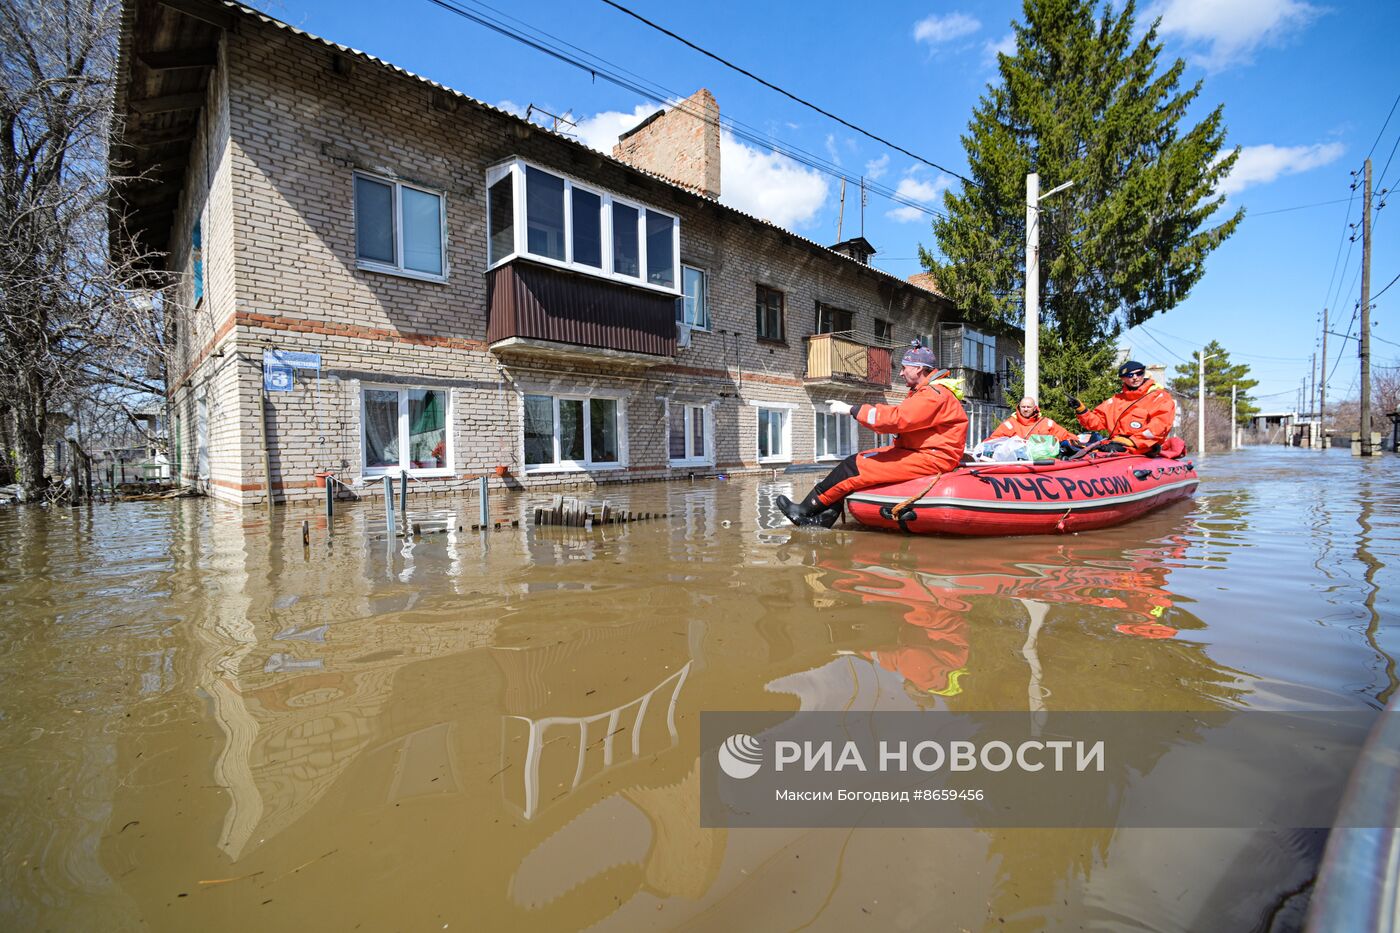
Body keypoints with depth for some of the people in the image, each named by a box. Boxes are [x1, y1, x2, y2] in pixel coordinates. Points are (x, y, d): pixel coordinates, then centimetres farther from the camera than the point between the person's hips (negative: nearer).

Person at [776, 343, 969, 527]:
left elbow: (896, 419, -27)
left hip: (930, 459, -10)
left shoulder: (934, 394, -17)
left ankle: (805, 510, -4)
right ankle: (824, 518, -6)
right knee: (857, 460, -1)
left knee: (854, 467, -15)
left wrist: (852, 410, -22)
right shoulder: (928, 390, 19)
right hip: (919, 451, 10)